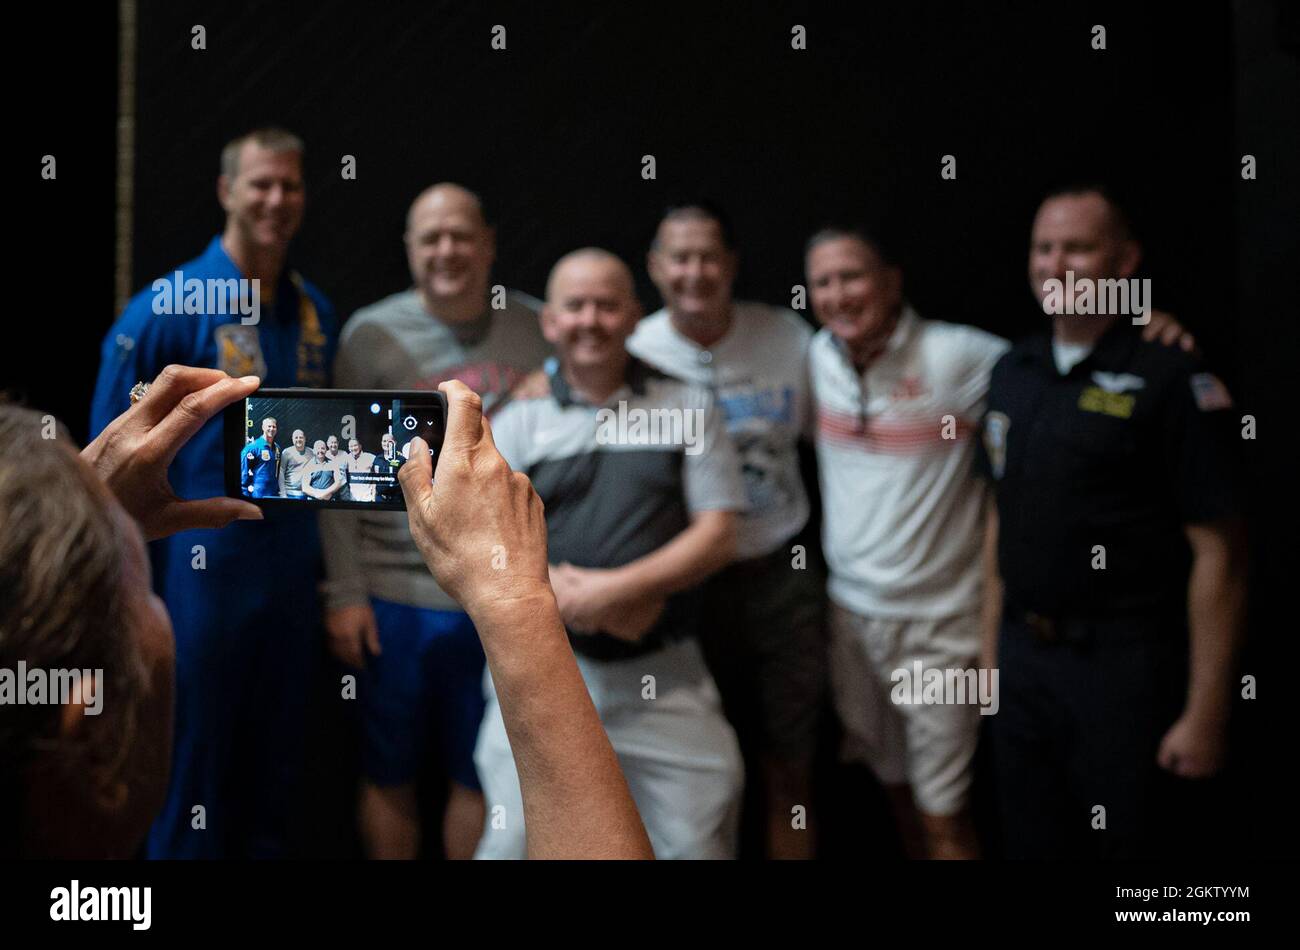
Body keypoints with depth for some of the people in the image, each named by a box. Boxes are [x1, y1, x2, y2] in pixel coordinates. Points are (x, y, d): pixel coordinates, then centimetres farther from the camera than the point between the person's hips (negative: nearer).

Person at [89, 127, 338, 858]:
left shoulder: (315, 311, 6)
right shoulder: (168, 307, -11)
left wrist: (325, 563, 9)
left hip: (292, 568, 5)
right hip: (201, 562, -5)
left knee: (277, 764, 16)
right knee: (193, 769, 7)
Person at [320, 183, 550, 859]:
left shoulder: (537, 331, 1)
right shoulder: (371, 334, -2)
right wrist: (344, 593, -5)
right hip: (394, 599, -1)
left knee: (481, 779, 13)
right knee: (389, 778, 12)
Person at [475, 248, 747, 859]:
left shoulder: (687, 409, 5)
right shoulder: (518, 423, 6)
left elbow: (718, 535, -1)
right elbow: (485, 549, 0)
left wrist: (616, 589, -13)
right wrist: (569, 594, -16)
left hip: (662, 676, 0)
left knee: (697, 843, 5)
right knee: (516, 841, 4)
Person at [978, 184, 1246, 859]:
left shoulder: (1170, 380, -12)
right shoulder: (1012, 372, 6)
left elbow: (1217, 556, -13)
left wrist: (1205, 714, -15)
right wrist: (992, 644, 12)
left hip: (1124, 666, -5)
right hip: (1021, 658, 6)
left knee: (1130, 842, 9)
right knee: (1031, 844, 17)